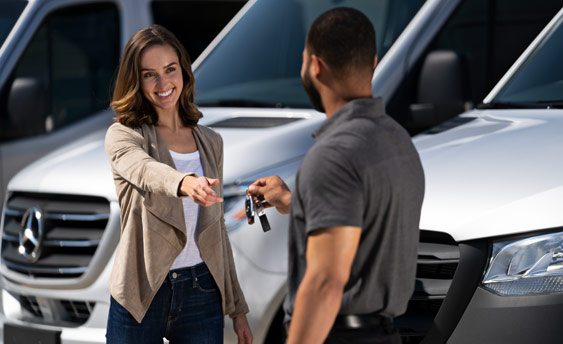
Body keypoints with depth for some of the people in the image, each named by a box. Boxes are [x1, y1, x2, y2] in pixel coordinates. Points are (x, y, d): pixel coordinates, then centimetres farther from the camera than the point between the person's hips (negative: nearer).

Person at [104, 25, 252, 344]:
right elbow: (146, 171, -27)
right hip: (141, 295, -3)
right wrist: (186, 183, -49)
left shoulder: (210, 142, 11)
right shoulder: (122, 136, -3)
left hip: (203, 294, 4)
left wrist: (238, 308, 15)